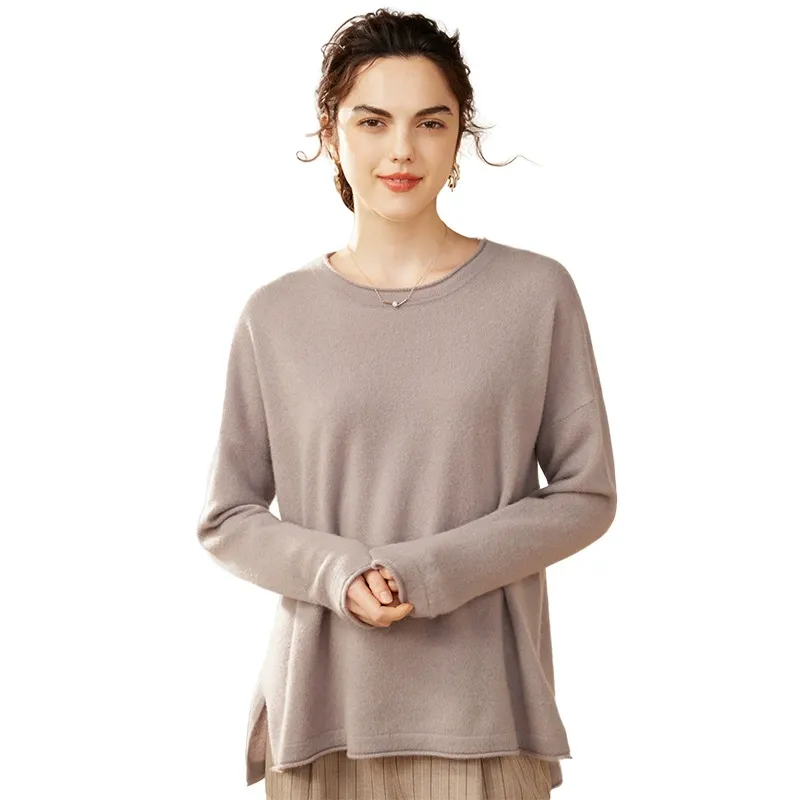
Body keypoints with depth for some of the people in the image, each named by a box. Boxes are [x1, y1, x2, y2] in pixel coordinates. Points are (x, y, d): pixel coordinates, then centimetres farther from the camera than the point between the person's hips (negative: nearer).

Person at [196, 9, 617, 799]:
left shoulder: (537, 292, -2)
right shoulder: (276, 315, 2)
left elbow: (586, 496, -1)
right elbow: (226, 519, 5)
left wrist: (429, 570, -13)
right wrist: (337, 571, -14)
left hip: (481, 708, -1)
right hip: (321, 704, 1)